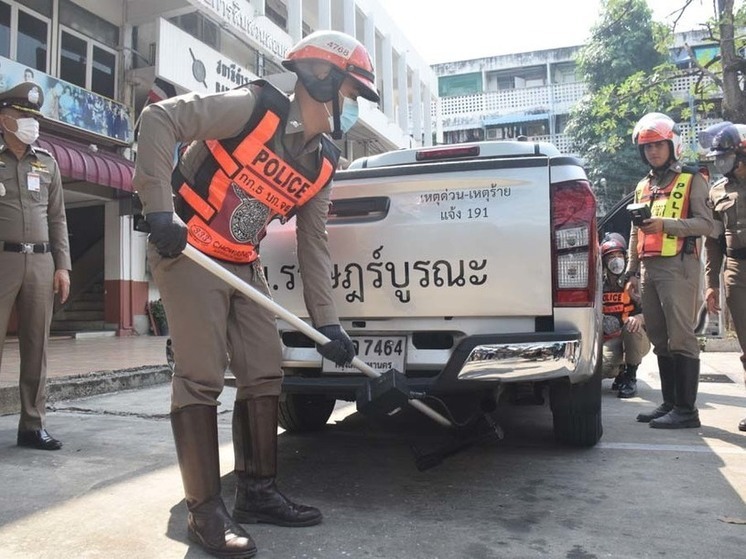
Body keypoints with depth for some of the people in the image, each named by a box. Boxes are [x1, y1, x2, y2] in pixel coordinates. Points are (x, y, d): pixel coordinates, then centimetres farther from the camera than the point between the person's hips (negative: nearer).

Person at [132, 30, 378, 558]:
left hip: (243, 263, 8)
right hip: (187, 251, -7)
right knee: (201, 376, -9)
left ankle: (257, 491, 19)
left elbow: (314, 243, 6)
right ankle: (206, 510, 3)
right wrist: (160, 209, -27)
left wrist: (327, 320, 2)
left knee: (265, 370, 5)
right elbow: (159, 118, -19)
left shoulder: (322, 162, 4)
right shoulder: (253, 106, -16)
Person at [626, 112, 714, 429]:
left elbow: (705, 224, -6)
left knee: (681, 337, -9)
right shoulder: (642, 187, 23)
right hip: (649, 268, 6)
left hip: (677, 266, -6)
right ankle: (669, 403, 15)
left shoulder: (692, 180, 5)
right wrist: (632, 270, 17)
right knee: (659, 339, 8)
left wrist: (665, 224, -18)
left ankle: (686, 409, -5)